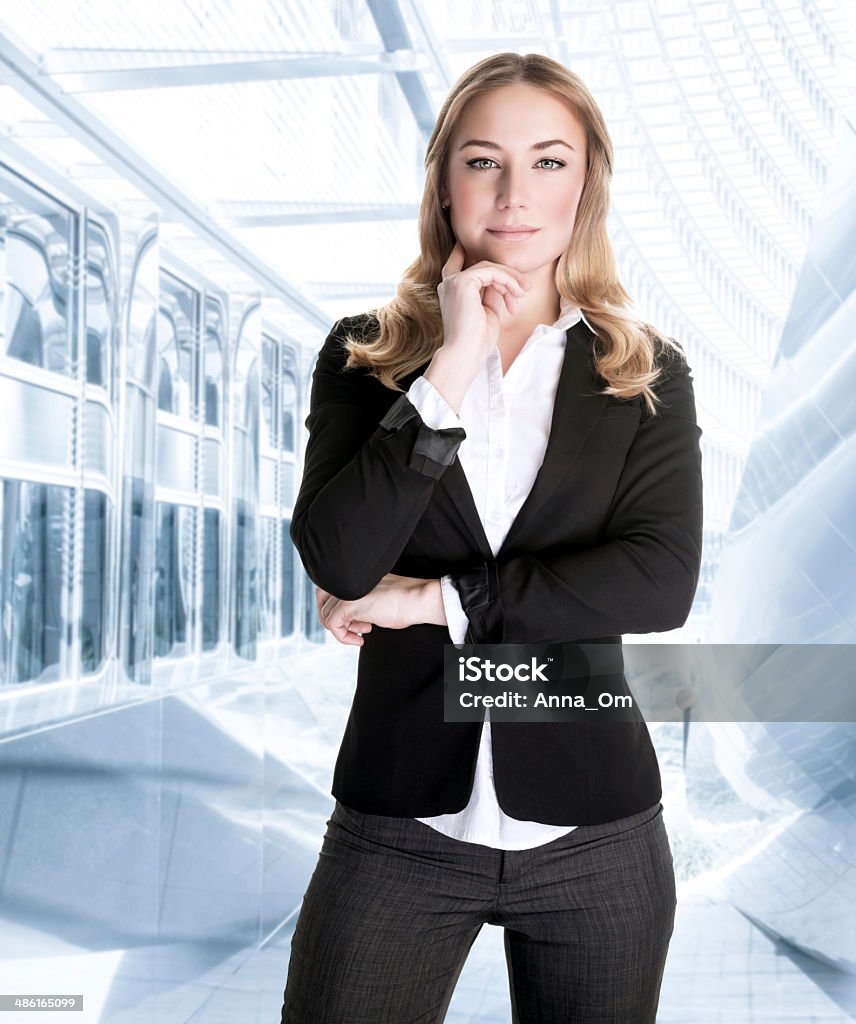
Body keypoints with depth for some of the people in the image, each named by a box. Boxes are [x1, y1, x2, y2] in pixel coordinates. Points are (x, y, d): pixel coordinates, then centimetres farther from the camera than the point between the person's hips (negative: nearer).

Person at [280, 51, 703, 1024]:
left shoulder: (646, 374, 2)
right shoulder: (366, 355, 2)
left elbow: (661, 581, -11)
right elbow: (337, 562, -13)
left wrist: (436, 600, -12)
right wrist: (451, 366, -16)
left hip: (595, 834, 1)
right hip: (401, 825, 0)